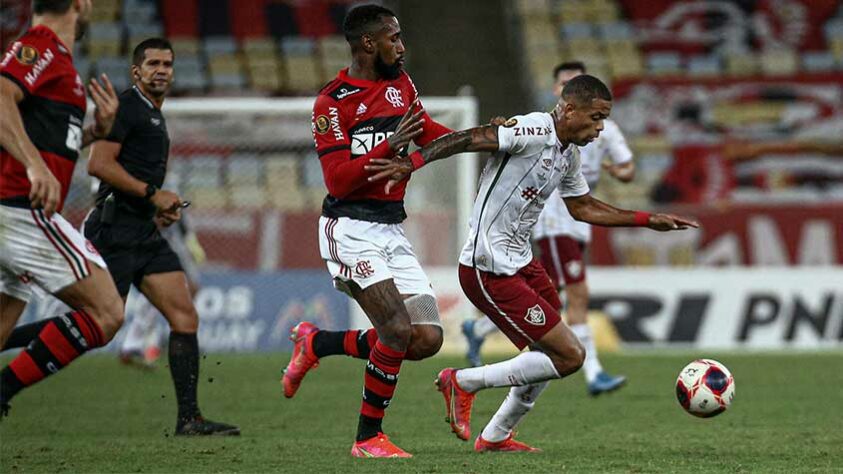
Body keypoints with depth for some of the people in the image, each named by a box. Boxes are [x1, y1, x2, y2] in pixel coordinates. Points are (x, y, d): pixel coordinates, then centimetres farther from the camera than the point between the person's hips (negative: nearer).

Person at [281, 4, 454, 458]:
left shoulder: (400, 83, 10)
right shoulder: (332, 102, -11)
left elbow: (426, 131, 28)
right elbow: (337, 181, -17)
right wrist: (389, 147, -25)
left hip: (392, 230, 8)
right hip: (351, 229, -8)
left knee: (427, 339, -1)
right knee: (397, 330, -20)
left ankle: (316, 343, 18)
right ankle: (368, 437, -3)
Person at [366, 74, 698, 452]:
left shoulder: (569, 155, 12)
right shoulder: (534, 132, -17)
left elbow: (584, 208, 27)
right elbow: (467, 139, -24)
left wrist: (648, 220, 27)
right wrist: (410, 163, -36)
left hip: (519, 262, 10)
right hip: (489, 272, -10)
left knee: (553, 353, 22)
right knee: (570, 356, -10)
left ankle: (495, 437, 36)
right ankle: (463, 383, 2)